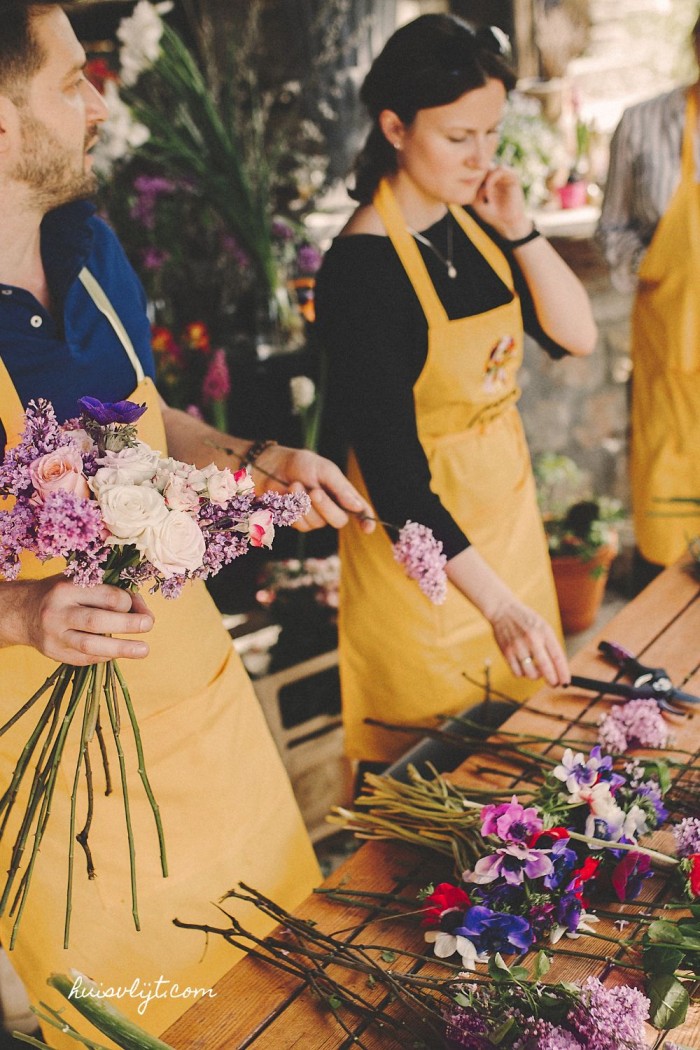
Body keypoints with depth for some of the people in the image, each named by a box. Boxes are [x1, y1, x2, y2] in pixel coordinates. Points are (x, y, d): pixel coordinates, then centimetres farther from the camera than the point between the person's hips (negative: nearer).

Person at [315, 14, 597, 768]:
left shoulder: (471, 223, 0)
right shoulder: (360, 268, -23)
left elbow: (576, 337, 0)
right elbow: (392, 472, -26)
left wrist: (517, 229, -13)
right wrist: (496, 602, -30)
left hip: (505, 500, 7)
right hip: (423, 526, -7)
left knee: (520, 718, 22)